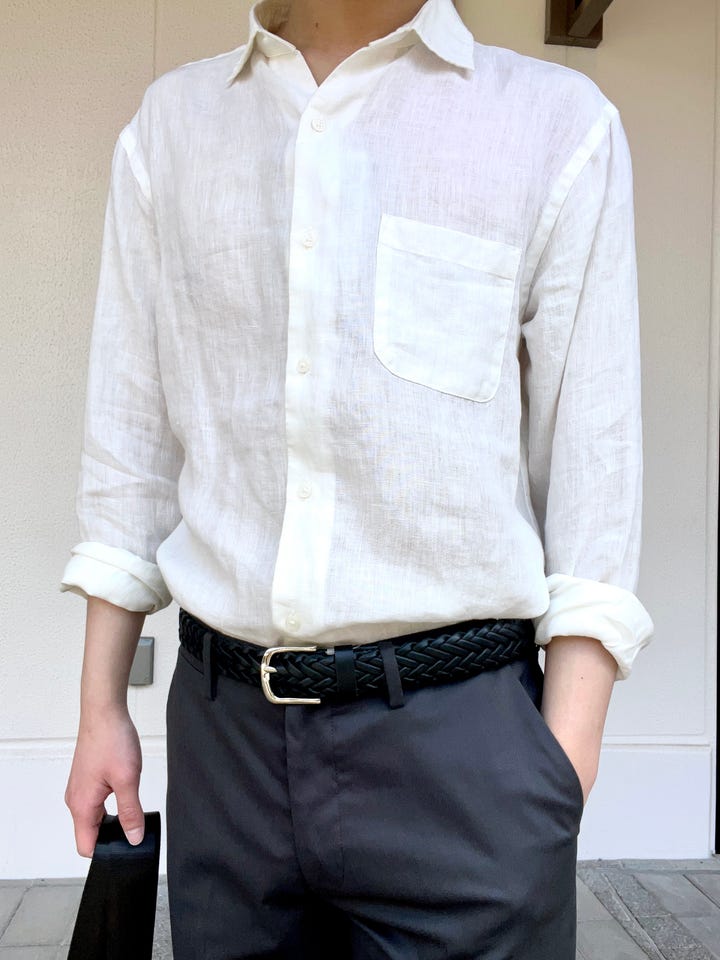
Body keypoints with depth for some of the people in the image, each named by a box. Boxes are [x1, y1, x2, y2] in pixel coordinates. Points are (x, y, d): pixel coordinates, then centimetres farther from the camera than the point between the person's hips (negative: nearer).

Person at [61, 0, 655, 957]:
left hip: (458, 734, -2)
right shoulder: (167, 123, 8)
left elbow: (593, 474, -3)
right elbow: (131, 434, 8)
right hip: (224, 729, 3)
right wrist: (102, 708, 10)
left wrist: (565, 764, -7)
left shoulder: (560, 123, -1)